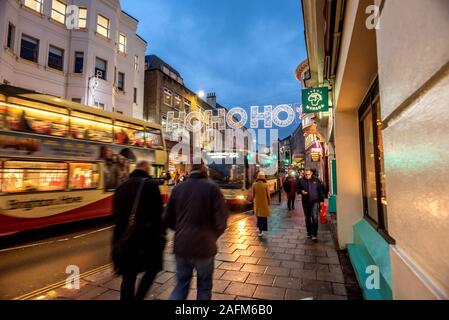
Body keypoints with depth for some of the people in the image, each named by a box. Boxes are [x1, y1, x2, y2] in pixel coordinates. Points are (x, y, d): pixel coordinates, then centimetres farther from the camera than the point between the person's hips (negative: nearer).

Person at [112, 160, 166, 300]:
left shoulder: (121, 186, 8)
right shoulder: (150, 185, -11)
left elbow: (116, 213, 14)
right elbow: (158, 212, -13)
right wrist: (161, 232, -1)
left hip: (123, 238, 6)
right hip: (146, 237, -5)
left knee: (128, 278, 16)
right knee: (152, 268, 18)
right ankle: (138, 297, 9)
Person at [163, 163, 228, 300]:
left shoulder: (178, 188, -1)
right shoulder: (212, 187, -12)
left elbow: (167, 219, 4)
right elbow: (221, 221, -15)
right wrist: (213, 236, 5)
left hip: (181, 246, 4)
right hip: (204, 246, -3)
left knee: (181, 285, 20)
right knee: (204, 287, 18)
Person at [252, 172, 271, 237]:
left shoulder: (254, 184, -8)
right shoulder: (265, 185, -14)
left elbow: (253, 194, -1)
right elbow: (268, 195, -8)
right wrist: (268, 202, 6)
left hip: (257, 203, 3)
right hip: (264, 203, -3)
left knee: (258, 214, 21)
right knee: (263, 216, 6)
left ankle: (260, 228, 34)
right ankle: (261, 231, -1)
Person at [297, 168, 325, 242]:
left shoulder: (316, 180, -3)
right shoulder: (301, 181, 0)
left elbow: (320, 190, 3)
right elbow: (298, 189, 9)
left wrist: (321, 200, 1)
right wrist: (301, 191, -13)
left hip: (315, 201, -2)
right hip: (305, 202, 2)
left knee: (314, 218, -11)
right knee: (307, 218, 13)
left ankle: (314, 235, -3)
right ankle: (309, 232, 28)